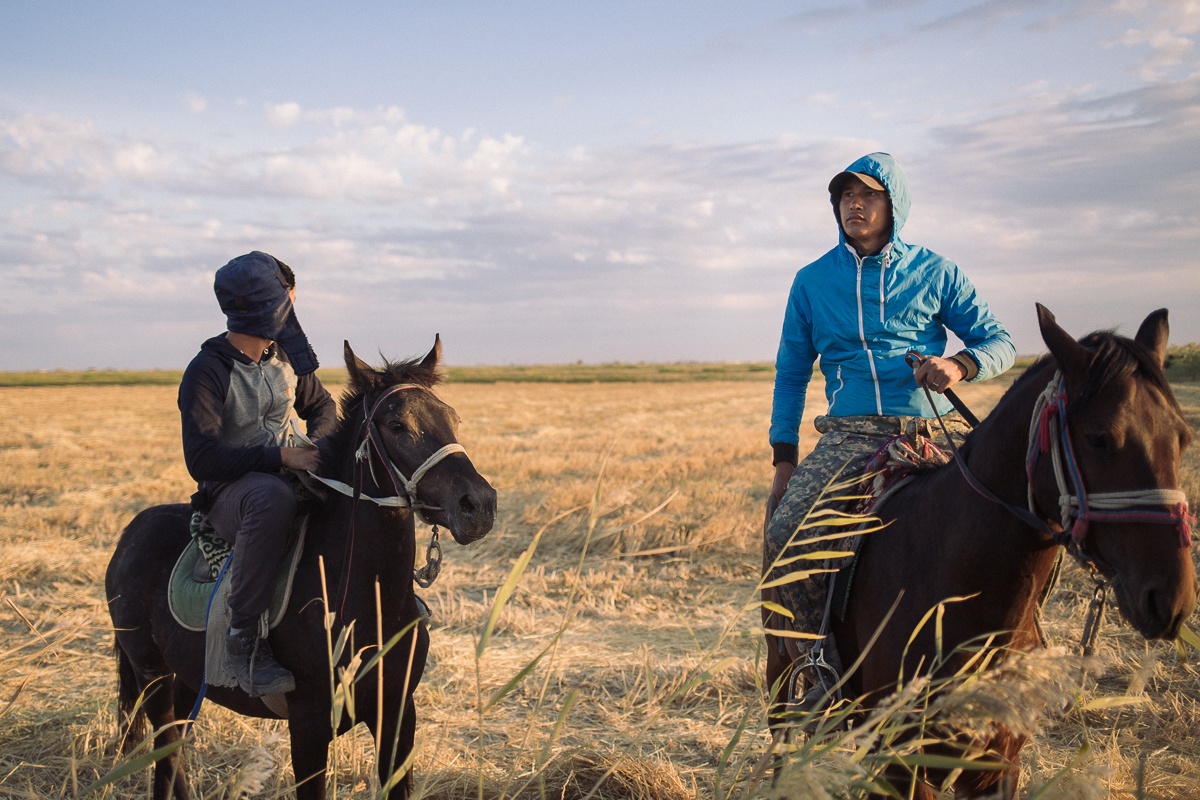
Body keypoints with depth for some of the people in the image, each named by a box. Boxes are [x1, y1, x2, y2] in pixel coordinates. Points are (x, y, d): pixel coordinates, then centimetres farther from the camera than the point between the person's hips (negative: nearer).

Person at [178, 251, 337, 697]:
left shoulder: (285, 356, 6)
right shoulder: (207, 371, -15)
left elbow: (321, 406, 22)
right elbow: (203, 460, -22)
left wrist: (315, 446, -1)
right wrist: (279, 456, -29)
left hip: (283, 473, 7)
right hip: (227, 494, -7)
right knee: (272, 497, -41)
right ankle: (243, 640, -35)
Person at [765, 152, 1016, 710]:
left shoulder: (934, 272, 10)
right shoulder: (812, 281, 14)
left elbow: (998, 341, 12)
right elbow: (791, 373, 18)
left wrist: (960, 365, -12)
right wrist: (784, 455, 9)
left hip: (930, 432, 0)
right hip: (847, 435, 1)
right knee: (785, 535, -25)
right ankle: (822, 667, -15)